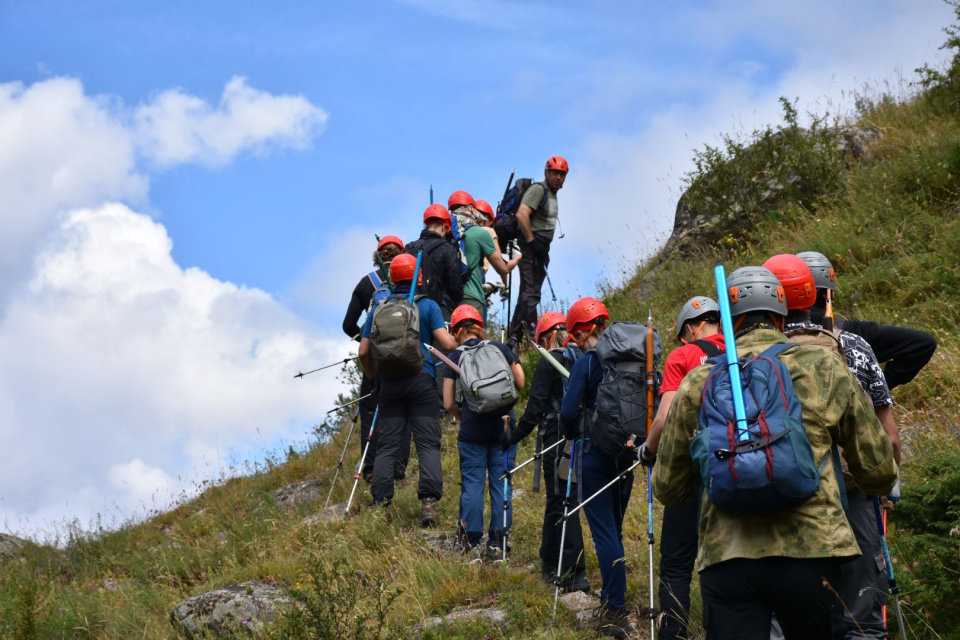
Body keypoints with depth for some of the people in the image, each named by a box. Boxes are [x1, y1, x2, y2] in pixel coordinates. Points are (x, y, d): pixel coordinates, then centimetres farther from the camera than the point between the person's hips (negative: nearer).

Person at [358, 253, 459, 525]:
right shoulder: (428, 306, 1)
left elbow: (363, 352, 8)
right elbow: (448, 343, -8)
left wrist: (374, 376, 24)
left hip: (389, 383, 3)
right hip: (421, 381, -3)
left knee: (386, 446, 5)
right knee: (428, 444, -3)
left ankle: (380, 504, 0)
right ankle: (428, 502, -14)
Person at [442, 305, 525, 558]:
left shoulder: (454, 357, 1)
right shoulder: (499, 348, 3)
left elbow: (449, 404, -1)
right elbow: (520, 383, 6)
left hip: (472, 429, -1)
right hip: (504, 424, 1)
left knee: (472, 483, 4)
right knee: (501, 483, 5)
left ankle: (471, 541, 2)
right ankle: (498, 542, 4)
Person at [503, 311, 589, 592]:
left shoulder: (549, 362, -9)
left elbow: (536, 406, -14)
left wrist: (515, 435, -7)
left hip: (558, 441, -7)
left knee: (562, 503, -4)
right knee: (557, 499, 19)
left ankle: (575, 573, -7)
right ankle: (550, 563, 29)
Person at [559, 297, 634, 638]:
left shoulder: (586, 364, -11)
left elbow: (569, 412, -14)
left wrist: (574, 435, 6)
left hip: (596, 455, -5)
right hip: (626, 455, 5)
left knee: (604, 531, -3)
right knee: (614, 527, 19)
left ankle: (615, 612, -5)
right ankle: (611, 599, 27)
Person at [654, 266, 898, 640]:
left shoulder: (698, 381, 8)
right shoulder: (827, 370, 6)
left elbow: (667, 489, 14)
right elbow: (879, 473, 11)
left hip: (725, 558, 1)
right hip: (811, 553, 0)